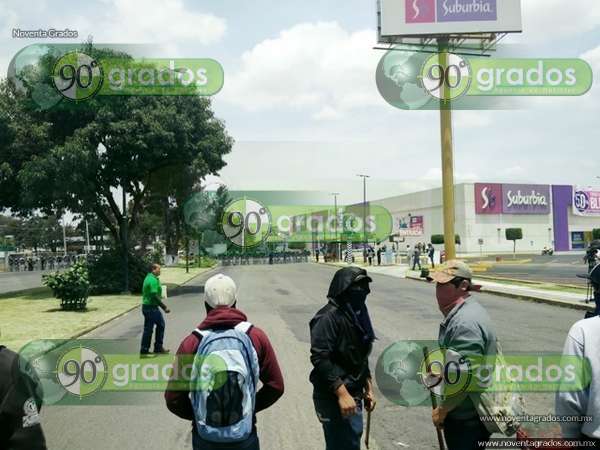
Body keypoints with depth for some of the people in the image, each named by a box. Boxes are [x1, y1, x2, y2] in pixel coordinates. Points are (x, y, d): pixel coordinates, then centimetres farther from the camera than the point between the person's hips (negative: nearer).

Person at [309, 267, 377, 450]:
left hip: (353, 394, 9)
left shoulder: (357, 315, 10)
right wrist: (342, 393, -25)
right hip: (335, 397, -9)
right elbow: (320, 358, -24)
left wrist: (368, 389, 18)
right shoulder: (329, 316, -18)